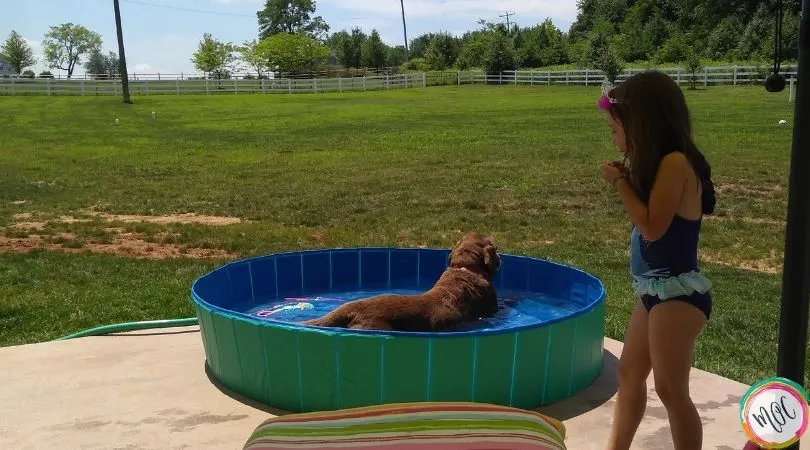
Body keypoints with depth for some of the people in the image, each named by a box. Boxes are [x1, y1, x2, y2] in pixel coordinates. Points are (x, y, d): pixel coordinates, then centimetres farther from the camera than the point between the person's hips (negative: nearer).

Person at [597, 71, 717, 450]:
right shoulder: (659, 164, 10)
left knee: (670, 389, -7)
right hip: (655, 291, 10)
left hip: (678, 293, -10)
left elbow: (652, 227, -22)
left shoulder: (676, 162, -18)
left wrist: (620, 183, -13)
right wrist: (629, 179, 3)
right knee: (629, 373, 19)